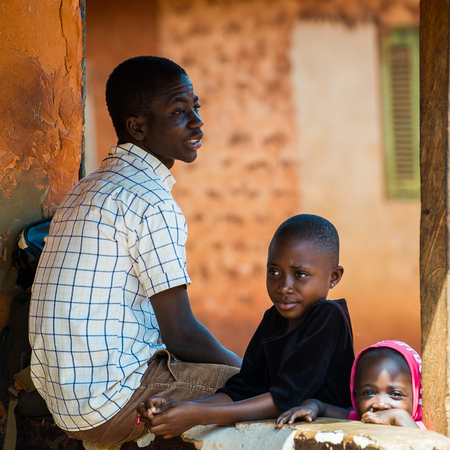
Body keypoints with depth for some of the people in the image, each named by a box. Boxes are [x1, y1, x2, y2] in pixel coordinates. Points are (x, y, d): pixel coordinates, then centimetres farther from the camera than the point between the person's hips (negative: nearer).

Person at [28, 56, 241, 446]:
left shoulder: (92, 188, 16)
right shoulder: (151, 201, -15)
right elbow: (181, 335, -15)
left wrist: (232, 365, 18)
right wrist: (244, 368, 2)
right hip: (112, 401, -10)